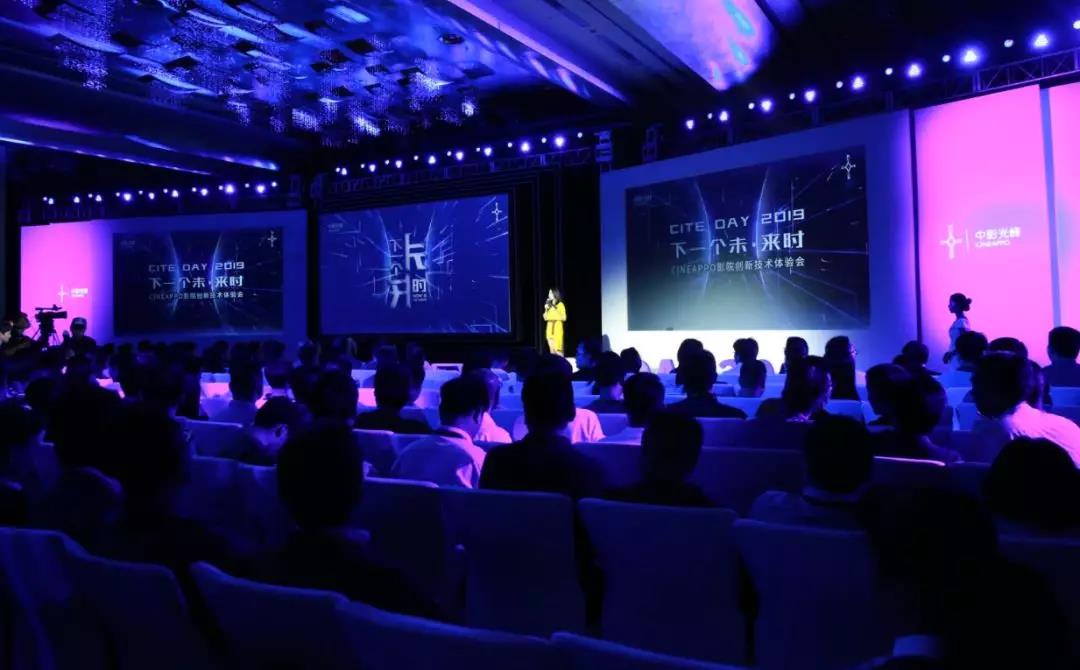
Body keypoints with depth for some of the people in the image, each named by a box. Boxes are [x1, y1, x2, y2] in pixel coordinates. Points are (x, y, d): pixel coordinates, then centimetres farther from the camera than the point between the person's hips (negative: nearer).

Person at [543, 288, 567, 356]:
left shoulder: (560, 304, -2)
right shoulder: (549, 305, 15)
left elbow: (564, 318, -6)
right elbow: (545, 318, 13)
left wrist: (555, 311, -14)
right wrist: (546, 309, -2)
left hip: (557, 326, -6)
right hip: (549, 327, 6)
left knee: (558, 348, -11)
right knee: (551, 349, 2)